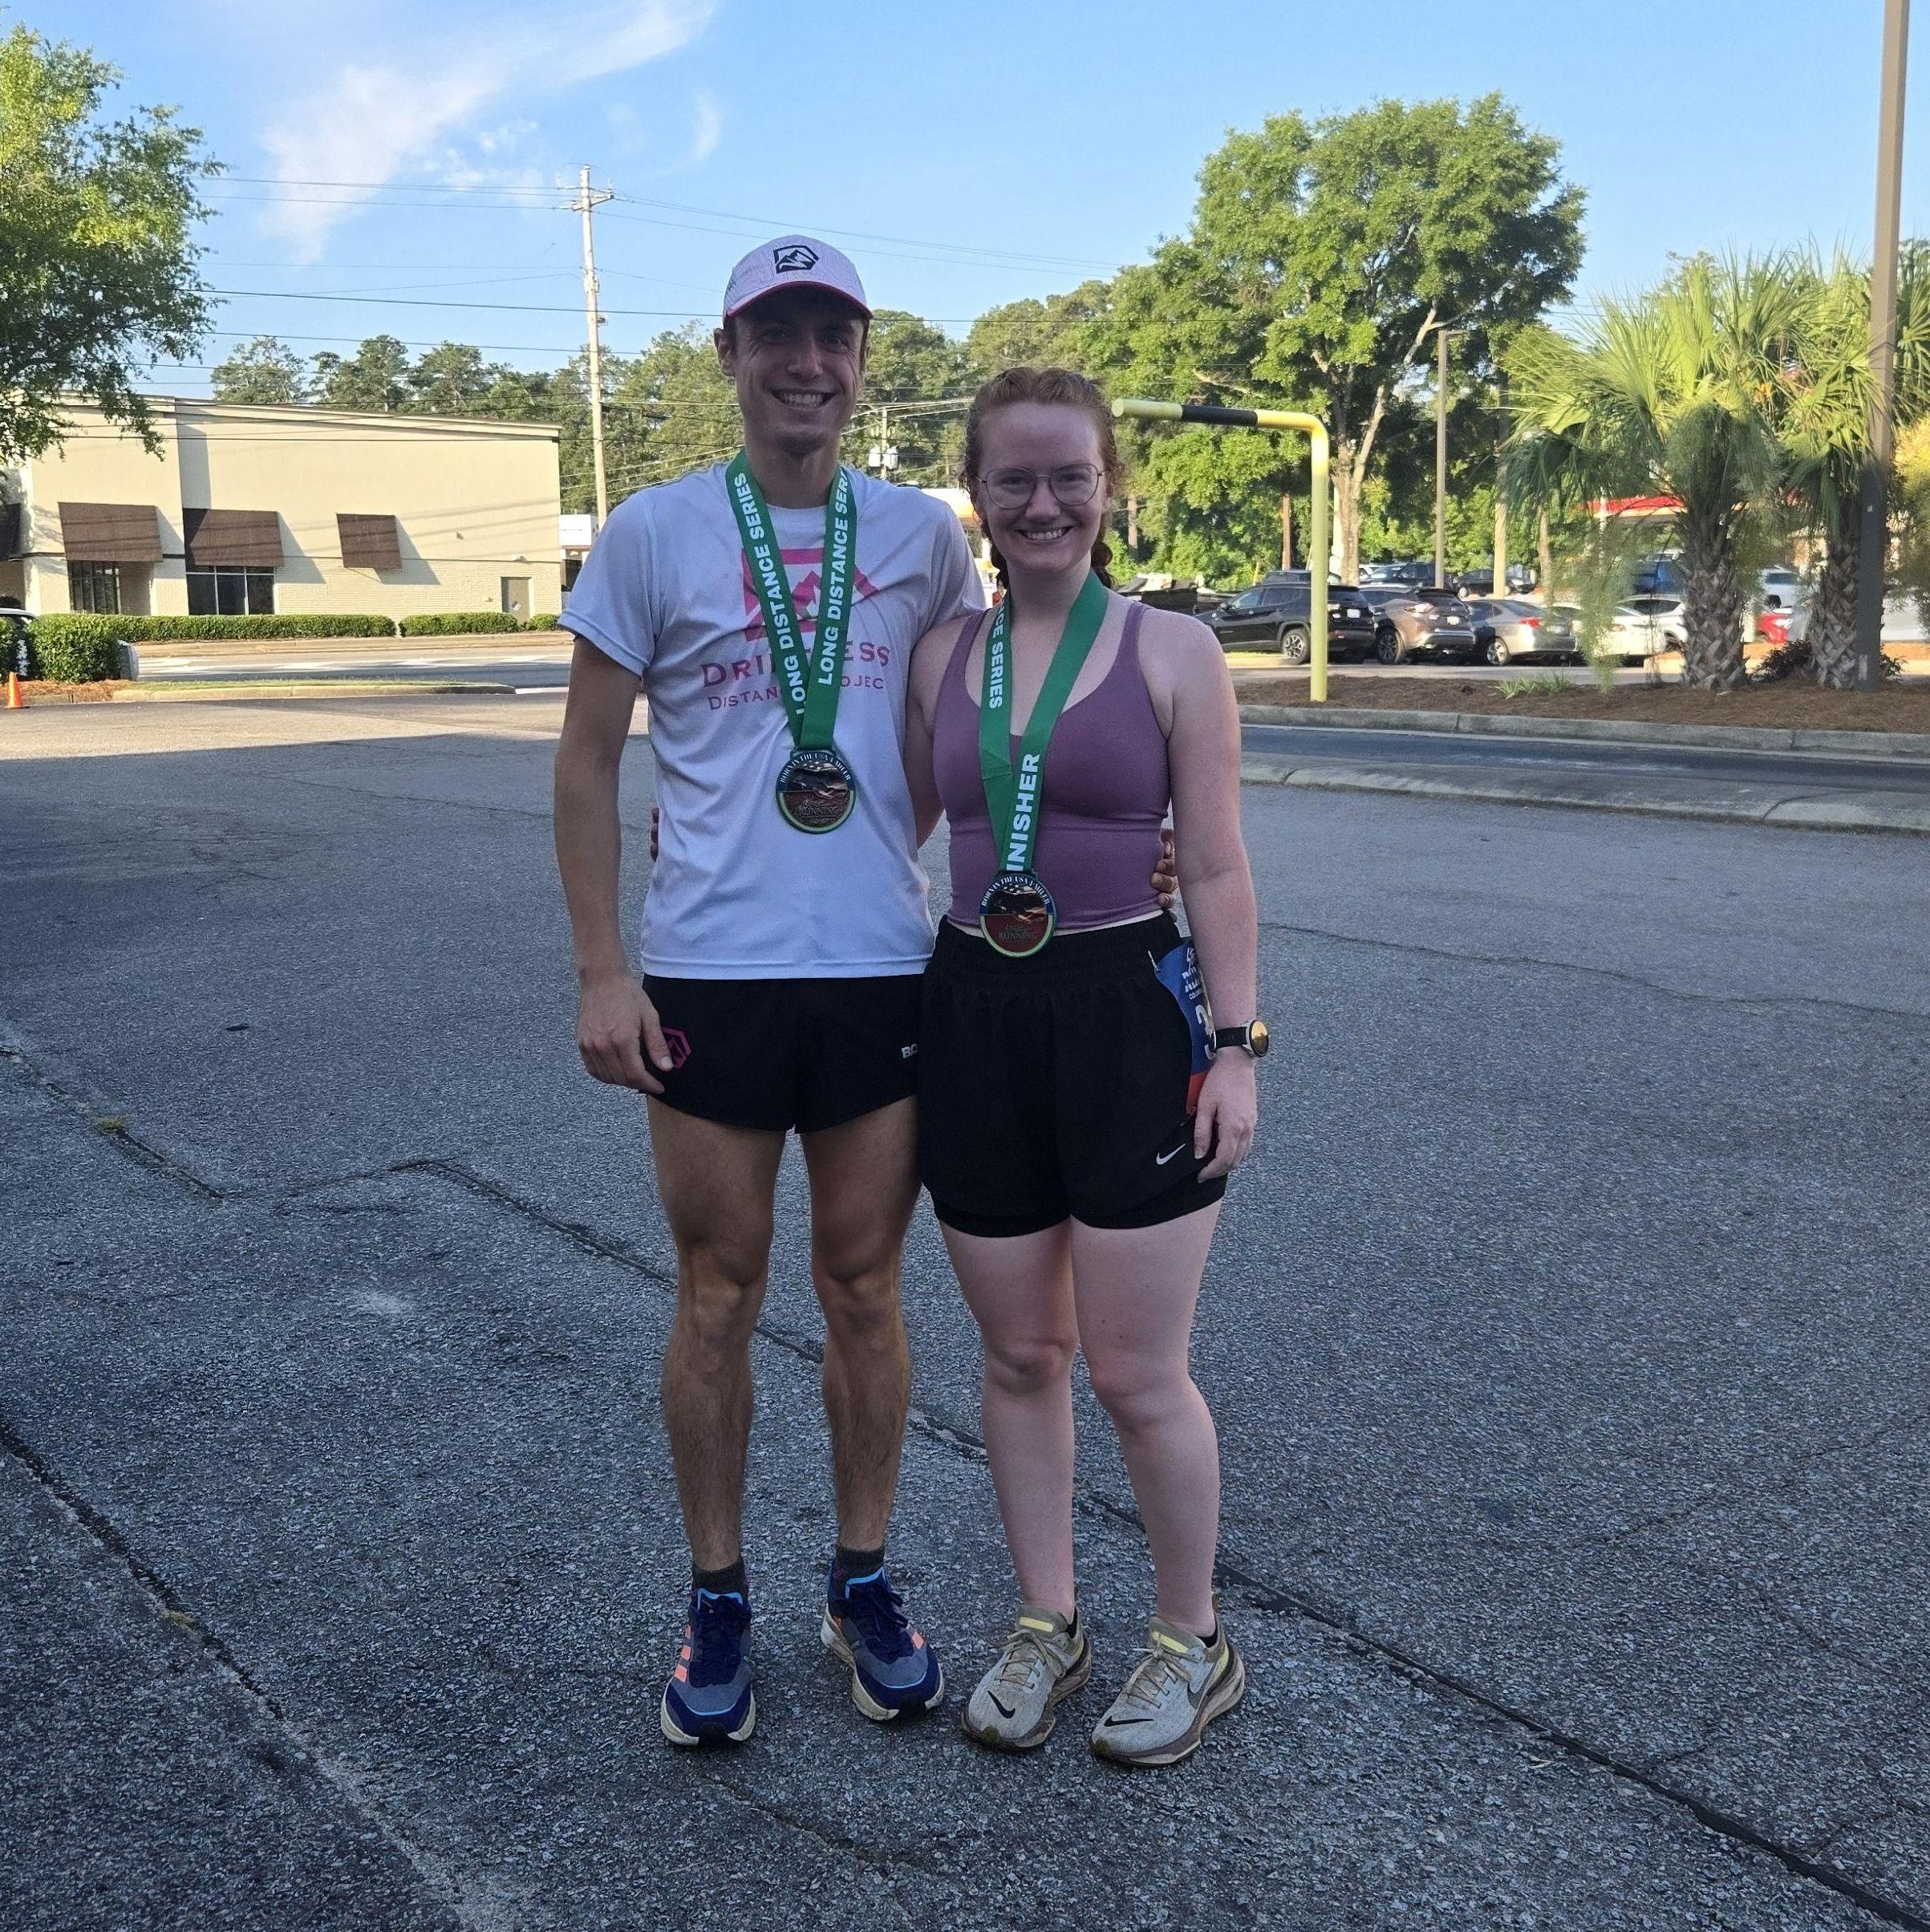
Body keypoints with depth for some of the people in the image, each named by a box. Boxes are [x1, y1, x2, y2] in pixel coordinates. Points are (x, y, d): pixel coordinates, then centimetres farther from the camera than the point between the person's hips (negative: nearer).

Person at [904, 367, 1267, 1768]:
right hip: (976, 1016, 4)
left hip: (1131, 1012, -4)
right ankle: (1047, 1626, 33)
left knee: (1137, 1375, 3)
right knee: (1019, 1353, 14)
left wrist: (1234, 1046, -9)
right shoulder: (941, 655, 7)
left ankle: (1195, 1646, 26)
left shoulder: (1171, 650, -2)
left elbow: (1218, 869, -3)